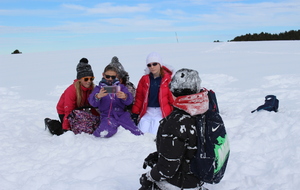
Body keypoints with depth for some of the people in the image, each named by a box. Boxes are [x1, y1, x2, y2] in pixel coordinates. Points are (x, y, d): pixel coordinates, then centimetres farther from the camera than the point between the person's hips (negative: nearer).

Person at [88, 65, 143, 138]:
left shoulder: (121, 87, 15)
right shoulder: (99, 88, 10)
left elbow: (129, 100, -3)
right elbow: (92, 102, -10)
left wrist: (125, 97, -29)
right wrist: (98, 96, -34)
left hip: (122, 114, 2)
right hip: (107, 116, -2)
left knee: (137, 134, -17)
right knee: (104, 133, -34)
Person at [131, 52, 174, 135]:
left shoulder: (168, 78, -1)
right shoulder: (144, 79, 8)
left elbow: (172, 97, 1)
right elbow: (139, 98, 10)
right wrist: (135, 113, 6)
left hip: (161, 112, -3)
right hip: (147, 112, 3)